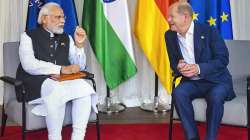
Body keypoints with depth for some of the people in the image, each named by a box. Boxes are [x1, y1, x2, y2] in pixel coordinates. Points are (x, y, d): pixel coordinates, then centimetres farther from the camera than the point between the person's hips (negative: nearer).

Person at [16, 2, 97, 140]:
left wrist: (79, 45, -3)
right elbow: (29, 65, -14)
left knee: (85, 88, -26)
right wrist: (61, 69, -22)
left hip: (64, 81, 4)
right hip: (37, 82, -4)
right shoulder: (28, 36, 4)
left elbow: (79, 67, 14)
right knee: (57, 91, -36)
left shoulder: (67, 38, 17)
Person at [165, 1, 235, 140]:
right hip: (191, 82, 4)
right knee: (178, 92, -28)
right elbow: (173, 62, 10)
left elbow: (223, 59, -13)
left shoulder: (208, 31, -11)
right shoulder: (170, 35, 3)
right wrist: (179, 67, -16)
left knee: (215, 96, -35)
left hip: (216, 80, -3)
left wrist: (199, 68, -28)